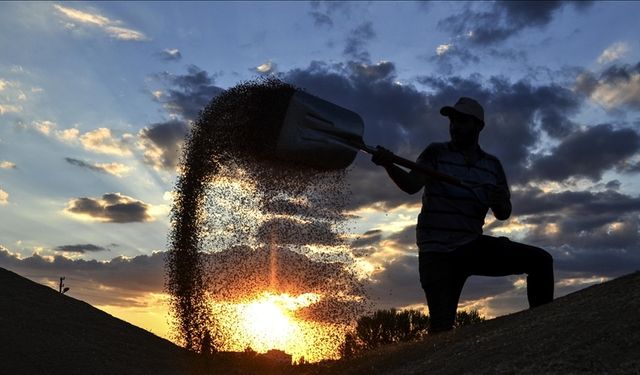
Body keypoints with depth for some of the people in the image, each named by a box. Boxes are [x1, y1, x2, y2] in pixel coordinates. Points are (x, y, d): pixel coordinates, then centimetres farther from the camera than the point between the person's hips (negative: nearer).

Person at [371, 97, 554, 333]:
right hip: (437, 253, -3)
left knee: (540, 260, -9)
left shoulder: (492, 165, 11)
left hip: (473, 247, 4)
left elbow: (503, 215, 14)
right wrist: (389, 165, -37)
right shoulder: (436, 153, 2)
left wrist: (501, 204, -11)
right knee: (442, 326, -14)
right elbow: (412, 185, -16)